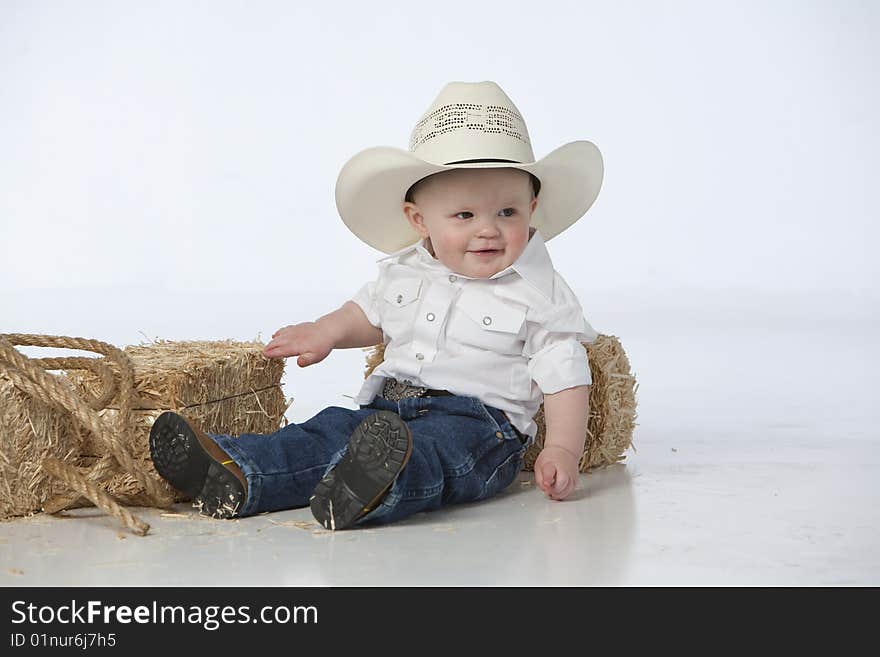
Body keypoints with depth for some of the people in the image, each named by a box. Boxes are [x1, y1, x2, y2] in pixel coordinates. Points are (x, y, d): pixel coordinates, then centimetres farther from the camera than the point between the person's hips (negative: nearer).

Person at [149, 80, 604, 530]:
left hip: (478, 421, -6)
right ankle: (237, 476, -33)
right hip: (389, 407, 7)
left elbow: (565, 376, -4)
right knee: (330, 431, -16)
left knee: (426, 451, -38)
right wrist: (328, 331, 14)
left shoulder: (541, 294, -4)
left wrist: (562, 451, -16)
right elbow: (371, 310, 33)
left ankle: (376, 487, -67)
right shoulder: (404, 273, 12)